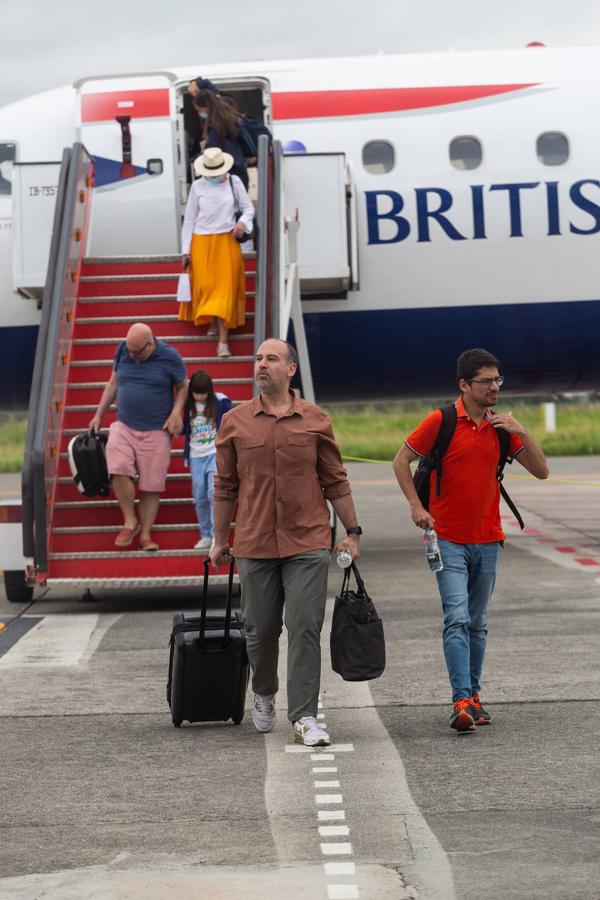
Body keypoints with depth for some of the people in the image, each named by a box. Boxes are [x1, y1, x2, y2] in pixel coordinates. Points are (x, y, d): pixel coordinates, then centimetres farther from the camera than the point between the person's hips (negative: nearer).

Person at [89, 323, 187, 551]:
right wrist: (99, 415, 15)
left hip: (156, 431, -2)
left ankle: (145, 535, 6)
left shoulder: (170, 357, -4)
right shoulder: (123, 351, 4)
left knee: (151, 485, -2)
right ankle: (130, 522, -4)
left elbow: (183, 387, 7)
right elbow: (113, 383, 16)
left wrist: (176, 412, -9)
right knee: (119, 470, -20)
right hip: (124, 426, 2)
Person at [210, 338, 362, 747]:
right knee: (260, 630, 10)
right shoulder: (235, 422, 5)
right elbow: (226, 487, 10)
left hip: (307, 544, -1)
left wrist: (353, 532, 7)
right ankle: (264, 695, 37)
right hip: (254, 545, 2)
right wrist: (220, 540, 12)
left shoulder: (315, 421, 3)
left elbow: (335, 482, 8)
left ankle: (304, 717, -3)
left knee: (305, 628, -7)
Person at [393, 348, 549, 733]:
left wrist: (521, 432, -9)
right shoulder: (441, 421, -7)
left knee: (478, 624, 11)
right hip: (448, 540, -4)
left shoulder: (502, 426, 6)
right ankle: (462, 702, -17)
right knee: (457, 619, -14)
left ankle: (474, 696, 21)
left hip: (487, 541, 5)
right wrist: (417, 506, -8)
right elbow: (402, 461, 1)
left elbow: (541, 471, 5)